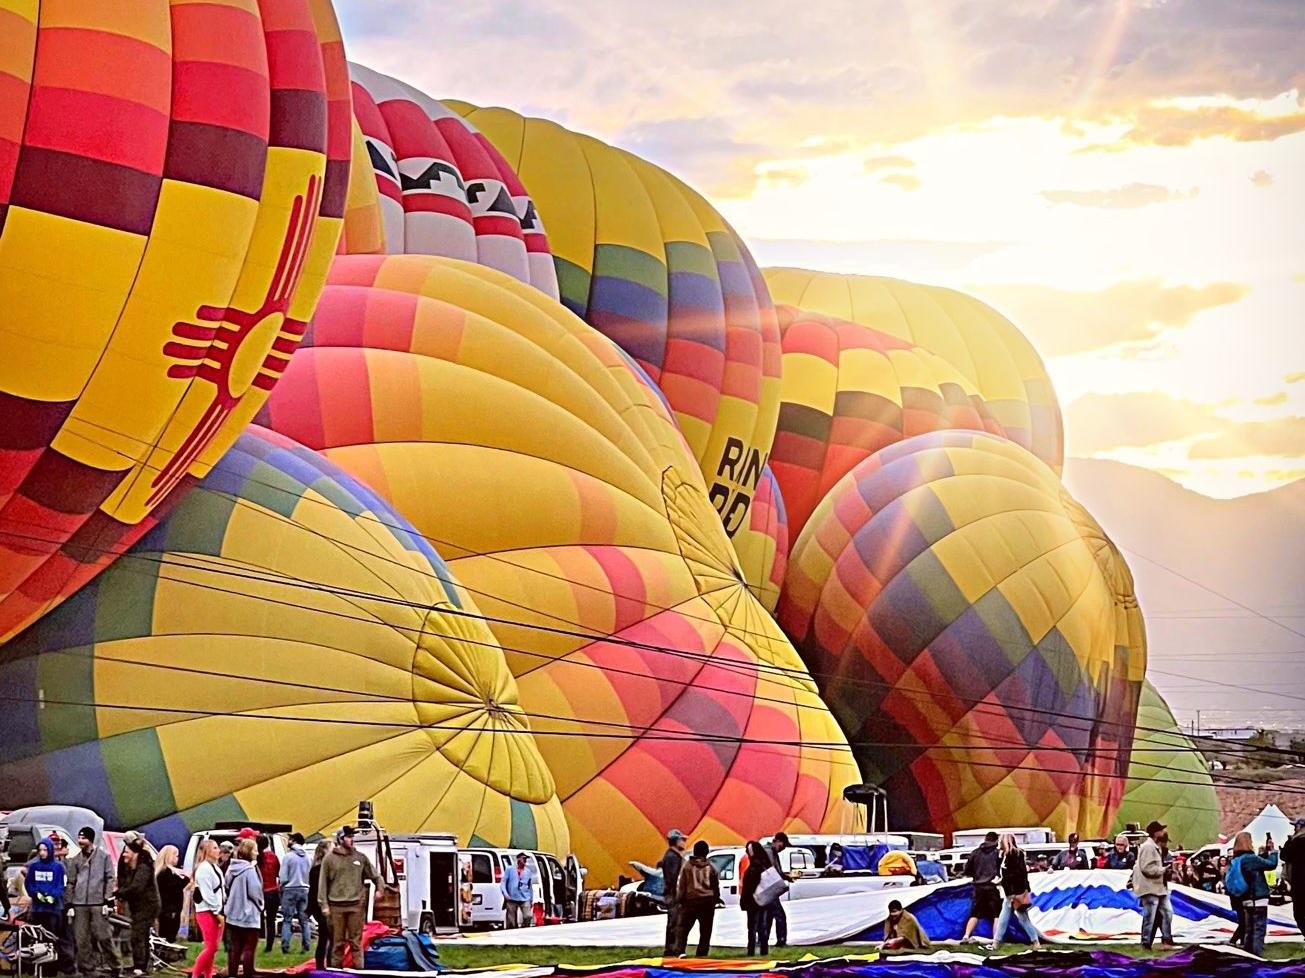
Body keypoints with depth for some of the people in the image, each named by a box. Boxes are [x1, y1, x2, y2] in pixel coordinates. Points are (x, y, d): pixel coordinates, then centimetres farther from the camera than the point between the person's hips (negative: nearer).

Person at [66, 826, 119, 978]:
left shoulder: (103, 856, 4)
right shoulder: (75, 860, 14)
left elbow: (110, 879, 1)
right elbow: (71, 883, 16)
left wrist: (108, 900, -6)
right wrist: (69, 904, 9)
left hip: (98, 903, -4)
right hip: (79, 903, 4)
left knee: (103, 936, -6)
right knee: (81, 939, 2)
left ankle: (113, 965, 4)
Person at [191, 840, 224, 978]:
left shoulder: (215, 867, 17)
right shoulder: (204, 868, -12)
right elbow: (207, 894, -16)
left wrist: (221, 911, 9)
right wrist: (217, 912, -15)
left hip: (216, 912, 9)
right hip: (207, 912, -9)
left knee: (212, 948, 8)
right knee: (211, 947, -11)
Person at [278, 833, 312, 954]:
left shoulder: (288, 856, -11)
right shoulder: (308, 857, 2)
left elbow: (283, 877, -11)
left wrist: (281, 885, 7)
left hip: (290, 890, -4)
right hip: (304, 890, 4)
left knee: (287, 920, 1)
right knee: (304, 920, 10)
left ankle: (285, 947, -4)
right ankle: (306, 946, 7)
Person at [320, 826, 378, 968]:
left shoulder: (360, 857, 9)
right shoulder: (330, 859, 2)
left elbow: (374, 875, 17)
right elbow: (323, 883, 2)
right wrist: (324, 905, -3)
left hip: (356, 905, 1)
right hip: (336, 906, -1)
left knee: (356, 940, 1)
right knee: (337, 941, 3)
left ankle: (358, 967, 3)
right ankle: (336, 966, 9)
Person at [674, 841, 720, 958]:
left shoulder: (687, 866, -1)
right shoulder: (711, 867, 3)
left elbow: (681, 885, -1)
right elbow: (716, 886, 9)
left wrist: (680, 899, 7)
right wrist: (716, 899, 22)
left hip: (690, 900, -1)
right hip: (707, 902, 1)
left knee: (683, 927, 3)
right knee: (705, 931, 7)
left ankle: (680, 950, -15)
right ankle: (702, 954, 2)